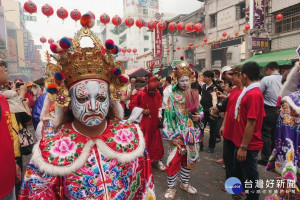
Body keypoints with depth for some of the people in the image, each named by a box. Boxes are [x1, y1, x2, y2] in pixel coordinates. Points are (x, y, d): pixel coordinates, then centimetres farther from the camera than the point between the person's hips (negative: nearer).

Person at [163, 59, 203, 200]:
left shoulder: (195, 95, 4)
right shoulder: (173, 96, -8)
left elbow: (200, 110, 16)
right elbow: (168, 117, -10)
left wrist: (199, 116, -8)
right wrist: (171, 136, -14)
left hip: (193, 133, 5)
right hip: (178, 134, -4)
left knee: (189, 159, 16)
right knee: (174, 160, -1)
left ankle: (185, 183, 38)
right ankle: (171, 187, 19)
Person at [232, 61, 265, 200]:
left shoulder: (253, 94, -23)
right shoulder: (249, 92, 7)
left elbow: (251, 123, -25)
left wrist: (243, 147, -21)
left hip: (248, 146, -10)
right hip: (241, 142, 10)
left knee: (250, 176, 9)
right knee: (238, 171, 25)